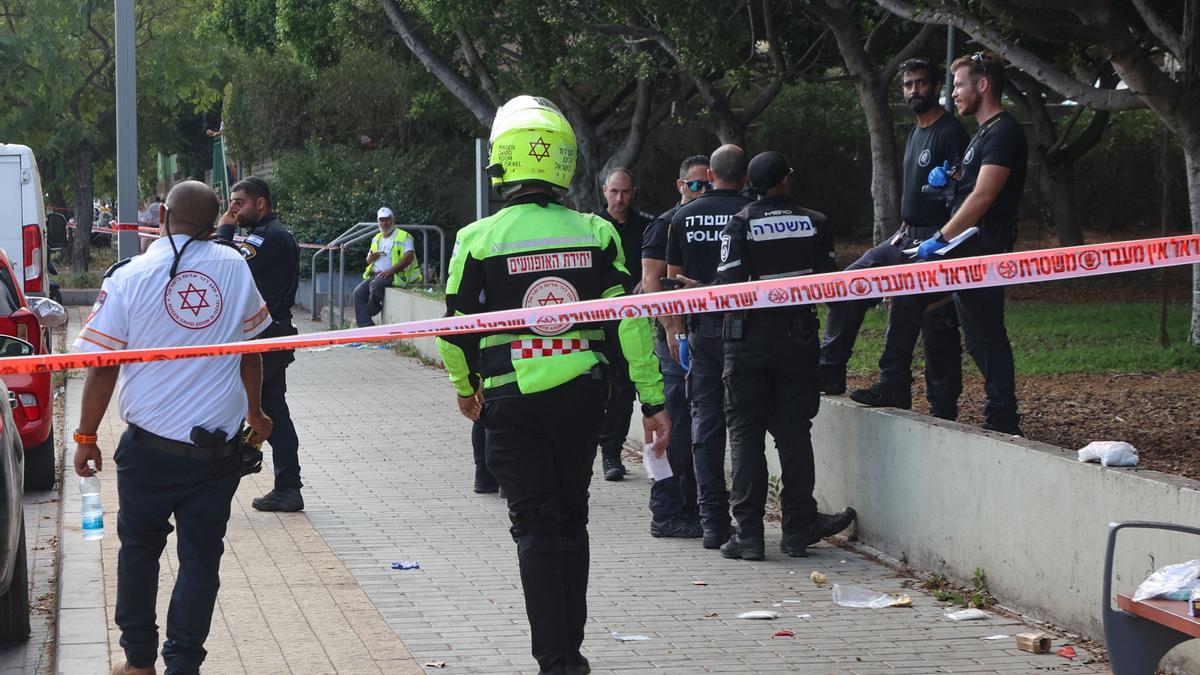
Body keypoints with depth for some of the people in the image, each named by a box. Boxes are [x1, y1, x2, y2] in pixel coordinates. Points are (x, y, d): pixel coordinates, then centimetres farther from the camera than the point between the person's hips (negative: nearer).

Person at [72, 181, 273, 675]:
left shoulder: (130, 276, -7)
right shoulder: (234, 268, 1)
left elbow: (102, 366, -6)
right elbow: (250, 350, 14)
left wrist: (86, 437, 4)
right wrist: (254, 412, 29)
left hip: (149, 446, -1)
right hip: (218, 446, 1)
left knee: (139, 548, 16)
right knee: (201, 556, 7)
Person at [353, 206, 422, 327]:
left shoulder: (404, 236, 1)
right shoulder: (376, 238, 23)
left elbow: (409, 257, -13)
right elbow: (368, 260, 28)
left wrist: (391, 270, -23)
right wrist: (370, 258, 0)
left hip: (395, 276, -7)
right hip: (375, 275, 7)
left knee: (375, 285, -35)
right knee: (358, 292, -16)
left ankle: (372, 310, -8)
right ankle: (365, 326, -22)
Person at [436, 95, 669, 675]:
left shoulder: (478, 240, -7)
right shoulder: (596, 234, -1)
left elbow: (456, 330, 0)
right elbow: (631, 321, -4)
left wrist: (464, 387, 20)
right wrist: (653, 401, 1)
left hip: (512, 400, -3)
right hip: (583, 393, 3)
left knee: (535, 525, 3)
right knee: (571, 519, 16)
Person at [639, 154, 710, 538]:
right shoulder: (666, 226, -4)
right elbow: (651, 282, -11)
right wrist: (672, 327, -20)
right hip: (677, 338, -7)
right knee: (676, 427, -8)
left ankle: (691, 509, 17)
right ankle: (666, 513, -5)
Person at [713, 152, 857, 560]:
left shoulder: (740, 225, -7)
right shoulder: (815, 224, 1)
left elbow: (729, 288, -13)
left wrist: (730, 317, 7)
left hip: (749, 339, -2)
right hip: (799, 338, 2)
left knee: (746, 434, 3)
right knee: (795, 434, 8)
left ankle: (749, 534, -1)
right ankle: (797, 530, 8)